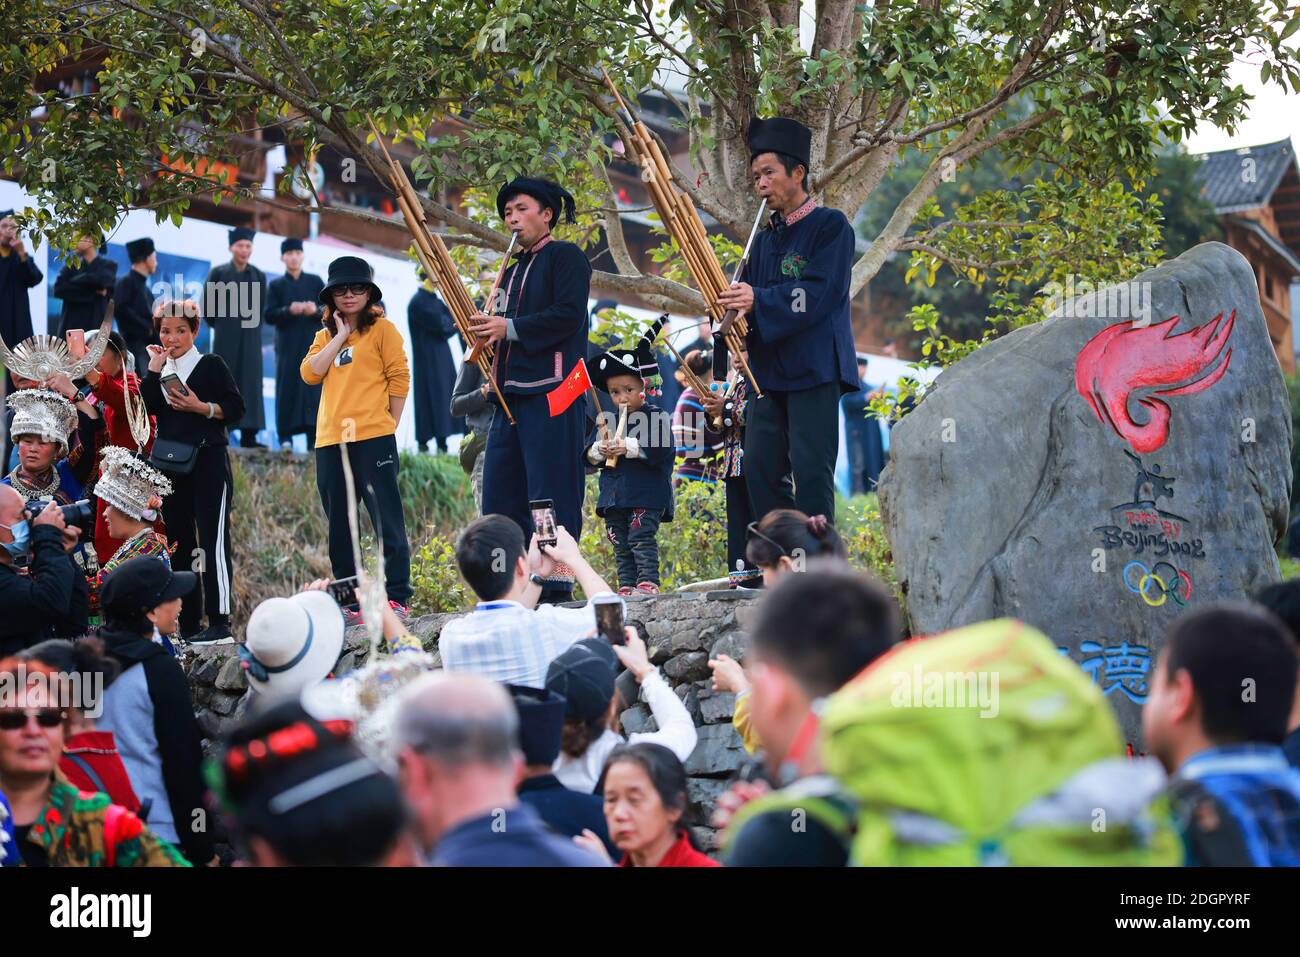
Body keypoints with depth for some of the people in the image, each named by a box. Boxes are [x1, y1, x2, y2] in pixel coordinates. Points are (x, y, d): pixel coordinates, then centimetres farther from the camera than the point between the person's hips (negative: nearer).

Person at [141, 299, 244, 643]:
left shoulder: (210, 365, 1)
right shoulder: (160, 369, 14)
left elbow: (236, 407, -4)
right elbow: (142, 409, -2)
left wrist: (200, 407, -16)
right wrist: (153, 369, -6)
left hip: (208, 462, -6)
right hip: (170, 464, 6)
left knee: (212, 541, -10)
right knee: (178, 544, 7)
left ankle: (220, 623, -14)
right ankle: (188, 625, 11)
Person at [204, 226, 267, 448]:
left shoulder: (259, 276, 8)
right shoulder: (218, 273, 0)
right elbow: (208, 305, 3)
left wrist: (252, 325, 9)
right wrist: (218, 326, 7)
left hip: (250, 337, 2)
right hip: (226, 338, -2)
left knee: (251, 382, -2)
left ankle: (248, 435, -3)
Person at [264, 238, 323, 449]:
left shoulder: (315, 281, 13)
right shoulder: (276, 285, 11)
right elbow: (269, 315, 1)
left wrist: (316, 310, -14)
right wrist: (289, 310, -17)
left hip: (313, 343, 0)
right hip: (287, 346, 0)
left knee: (313, 388, -6)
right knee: (287, 388, -4)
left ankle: (314, 439, -7)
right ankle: (285, 436, -3)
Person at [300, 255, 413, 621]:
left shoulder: (382, 329, 4)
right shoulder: (325, 337, 18)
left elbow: (399, 378, 1)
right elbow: (310, 373, 1)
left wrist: (389, 426, -2)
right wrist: (340, 336, -1)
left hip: (373, 439, -6)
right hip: (330, 442, 6)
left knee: (387, 520, -7)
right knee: (340, 530, 8)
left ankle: (397, 597, -7)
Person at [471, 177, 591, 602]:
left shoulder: (565, 256, 0)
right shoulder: (513, 270, 24)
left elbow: (567, 316, -13)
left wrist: (509, 328, -13)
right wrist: (487, 331, 6)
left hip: (551, 391, -9)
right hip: (512, 391, 9)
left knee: (552, 488, -9)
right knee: (500, 491, 5)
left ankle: (558, 582, -8)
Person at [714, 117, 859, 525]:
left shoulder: (830, 226, -3)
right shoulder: (764, 240, 19)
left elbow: (820, 293, -15)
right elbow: (748, 294, 14)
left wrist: (758, 301, -22)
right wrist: (730, 309, -9)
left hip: (814, 369, -7)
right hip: (768, 370, 7)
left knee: (810, 474, -9)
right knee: (759, 469, 3)